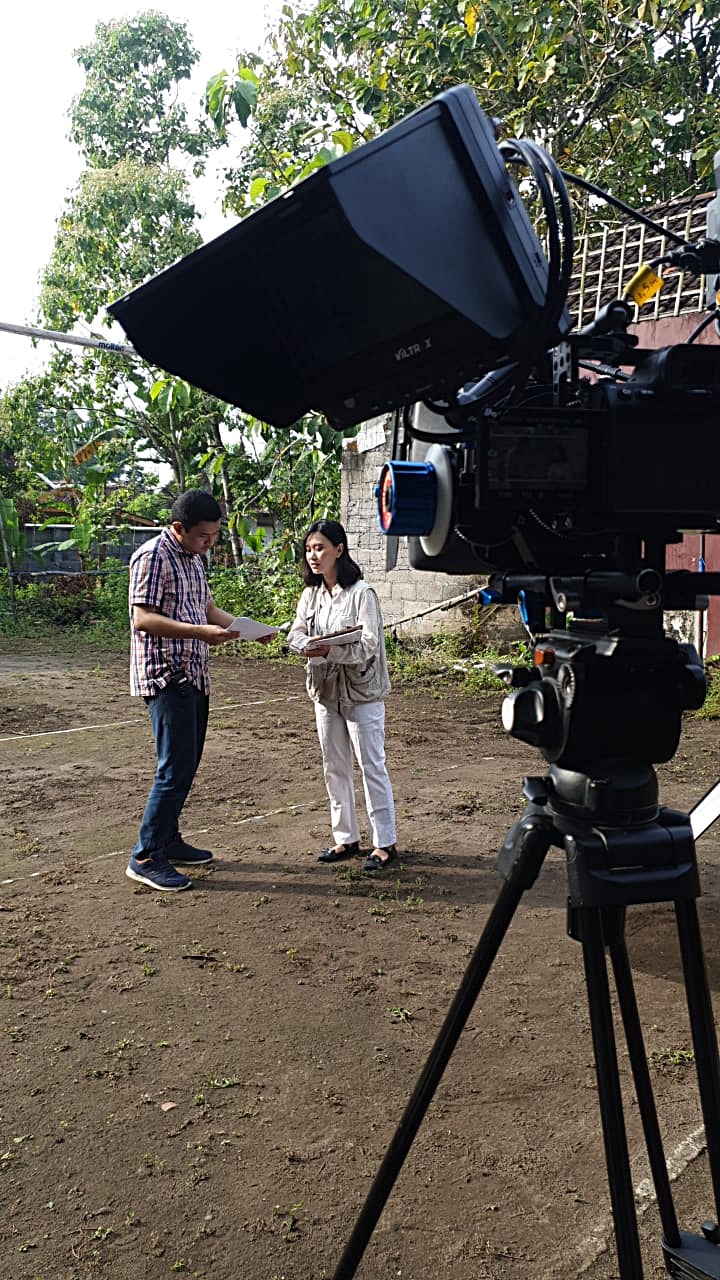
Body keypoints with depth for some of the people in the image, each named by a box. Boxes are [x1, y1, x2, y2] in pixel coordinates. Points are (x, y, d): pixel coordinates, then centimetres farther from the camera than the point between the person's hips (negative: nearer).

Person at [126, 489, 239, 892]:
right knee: (176, 768, -9)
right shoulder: (152, 556, -13)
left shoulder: (194, 558, 15)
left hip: (194, 676, 9)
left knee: (187, 766, 15)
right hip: (166, 677, -9)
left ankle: (168, 839, 28)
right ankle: (145, 857, 1)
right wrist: (200, 632, -28)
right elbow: (142, 619, -20)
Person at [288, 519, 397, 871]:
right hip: (325, 691, 7)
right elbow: (295, 633, 0)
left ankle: (385, 842, 12)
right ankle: (346, 838, 26)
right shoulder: (311, 594, 6)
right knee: (335, 768, 13)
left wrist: (330, 650, -34)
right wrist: (308, 645, -23)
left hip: (361, 693, -6)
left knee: (371, 766, 1)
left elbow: (368, 645, -21)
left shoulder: (361, 593, -15)